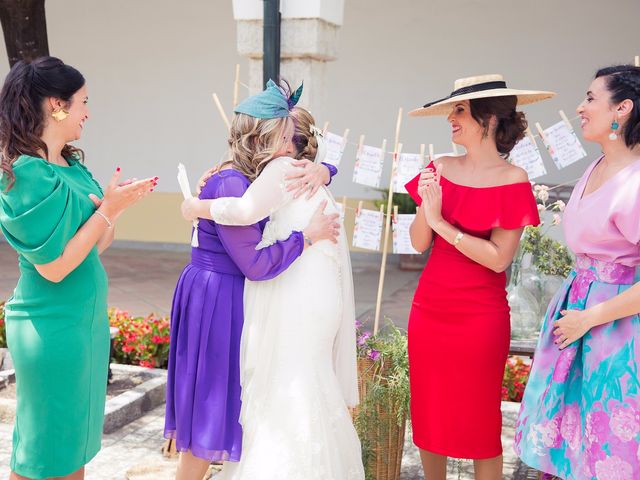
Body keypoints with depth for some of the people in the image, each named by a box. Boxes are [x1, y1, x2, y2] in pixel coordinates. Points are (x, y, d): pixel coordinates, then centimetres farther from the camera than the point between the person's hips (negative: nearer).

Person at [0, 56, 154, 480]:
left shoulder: (72, 166, 7)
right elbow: (53, 267, -20)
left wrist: (119, 205, -4)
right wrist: (106, 210, -16)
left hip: (87, 318, 8)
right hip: (53, 328, -8)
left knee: (76, 440, 18)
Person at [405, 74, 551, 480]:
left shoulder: (512, 180, -10)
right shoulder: (440, 169, 3)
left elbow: (499, 257, -15)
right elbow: (419, 243, 2)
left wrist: (441, 222, -17)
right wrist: (427, 206, -16)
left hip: (480, 316, -4)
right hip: (430, 307, 5)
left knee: (479, 418, 6)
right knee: (428, 412, 13)